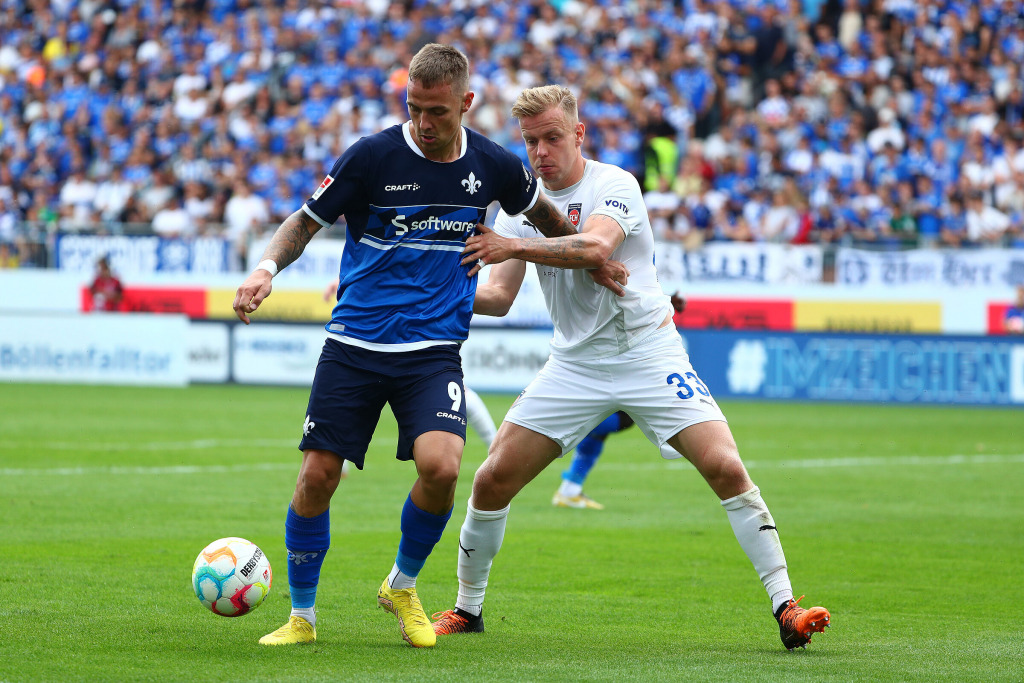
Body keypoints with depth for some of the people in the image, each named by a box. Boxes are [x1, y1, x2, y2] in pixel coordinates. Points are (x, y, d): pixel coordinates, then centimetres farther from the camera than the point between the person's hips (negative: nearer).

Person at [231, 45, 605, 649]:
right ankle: (302, 616, 14)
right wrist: (267, 269, -15)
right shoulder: (374, 156, -7)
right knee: (318, 476, -7)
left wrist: (591, 260, 29)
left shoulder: (494, 166, 1)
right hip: (354, 345, 0)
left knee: (439, 465, -23)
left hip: (434, 350, 1)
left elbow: (542, 212, 23)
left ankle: (403, 586, 6)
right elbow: (308, 221, 2)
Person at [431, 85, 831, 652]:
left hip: (648, 355, -4)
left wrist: (512, 246, -37)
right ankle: (467, 609, 15)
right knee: (492, 480, -4)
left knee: (725, 468, -19)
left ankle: (785, 609, -13)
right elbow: (499, 297, -2)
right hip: (575, 365, 4)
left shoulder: (614, 185, -11)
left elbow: (594, 248, -31)